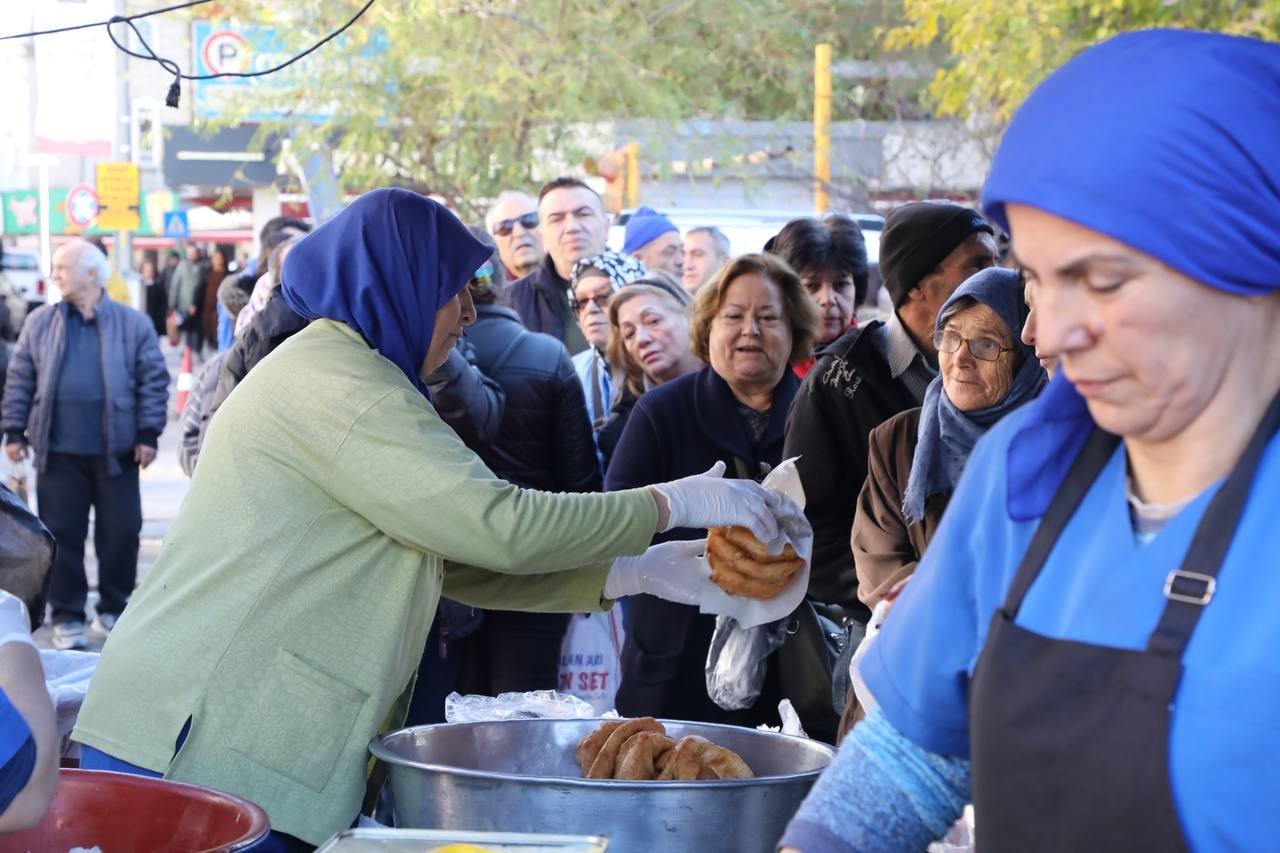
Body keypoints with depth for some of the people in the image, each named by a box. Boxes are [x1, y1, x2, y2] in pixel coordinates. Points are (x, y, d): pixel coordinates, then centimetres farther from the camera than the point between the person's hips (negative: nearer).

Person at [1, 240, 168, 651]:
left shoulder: (132, 323, 0)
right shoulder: (40, 322, 5)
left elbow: (153, 380, 0)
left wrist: (148, 434, -5)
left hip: (115, 450, -1)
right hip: (58, 451, 1)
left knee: (121, 533, 5)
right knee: (62, 534, 4)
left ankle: (114, 610, 21)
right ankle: (67, 616, 14)